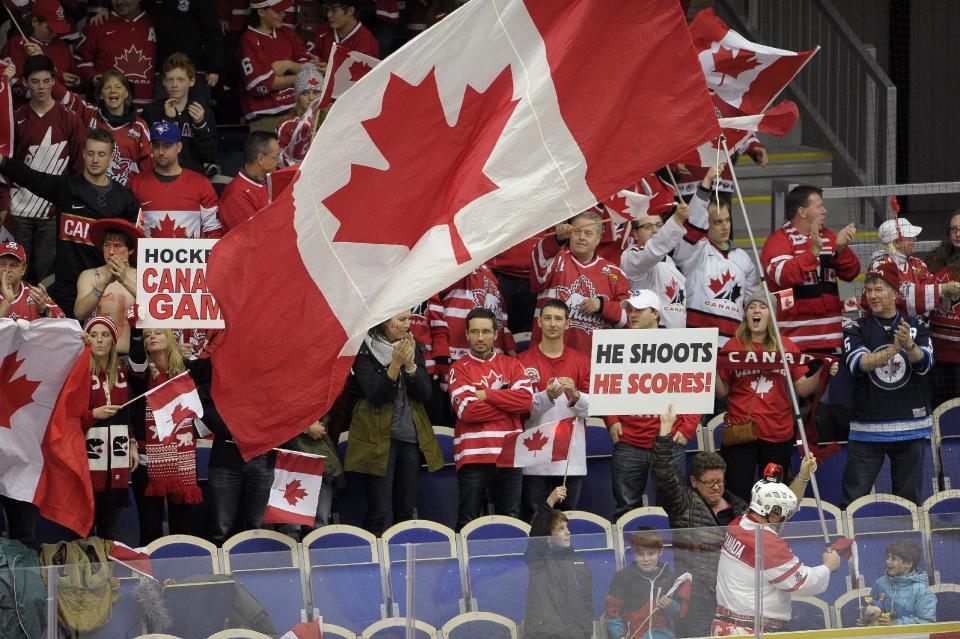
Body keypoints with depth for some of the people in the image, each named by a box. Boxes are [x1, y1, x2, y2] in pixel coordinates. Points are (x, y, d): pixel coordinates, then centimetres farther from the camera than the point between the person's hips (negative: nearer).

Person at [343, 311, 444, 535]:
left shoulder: (413, 348, 8)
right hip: (379, 438, -5)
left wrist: (410, 364, -14)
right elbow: (375, 395, -15)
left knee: (406, 511, 7)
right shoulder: (365, 352, -7)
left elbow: (425, 393, 0)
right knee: (378, 512, -7)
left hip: (412, 437, 5)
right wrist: (395, 364, -24)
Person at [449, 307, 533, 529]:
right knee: (469, 525, 0)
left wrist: (486, 394, -8)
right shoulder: (460, 368, 4)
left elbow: (526, 400, -4)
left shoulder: (512, 365, 13)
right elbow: (466, 410, -10)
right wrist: (508, 404, -6)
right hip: (473, 456, -3)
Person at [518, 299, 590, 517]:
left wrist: (575, 396, -17)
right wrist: (547, 396, -22)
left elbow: (592, 406, 4)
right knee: (533, 518, -3)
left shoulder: (581, 361, 10)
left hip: (572, 456, 2)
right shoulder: (524, 361, 4)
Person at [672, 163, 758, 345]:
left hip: (733, 343, 5)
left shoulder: (743, 258, 19)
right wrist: (707, 180, -23)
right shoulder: (692, 251, 2)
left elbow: (754, 300, 24)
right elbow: (694, 221, -15)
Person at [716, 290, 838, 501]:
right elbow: (722, 391, 2)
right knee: (738, 494, -2)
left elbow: (802, 388, 7)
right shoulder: (733, 347, 2)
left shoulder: (787, 347, 7)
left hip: (778, 434, 2)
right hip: (741, 433, -2)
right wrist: (712, 370, -16)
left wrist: (821, 374, -10)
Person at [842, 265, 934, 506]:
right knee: (853, 501, -4)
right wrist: (893, 349, -30)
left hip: (910, 428, 1)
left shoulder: (916, 327, 6)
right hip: (868, 429, -1)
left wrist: (909, 345, -32)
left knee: (910, 501, 8)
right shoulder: (856, 330, 3)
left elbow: (924, 364, -10)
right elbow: (858, 364, -15)